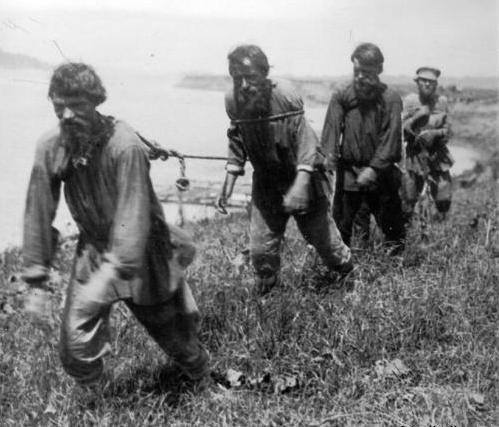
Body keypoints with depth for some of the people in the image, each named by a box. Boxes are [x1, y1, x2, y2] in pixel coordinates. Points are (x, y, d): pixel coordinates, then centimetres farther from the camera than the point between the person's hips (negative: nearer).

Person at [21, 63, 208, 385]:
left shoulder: (125, 145, -26)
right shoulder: (50, 148, -10)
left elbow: (132, 214, -30)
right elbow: (39, 213, -4)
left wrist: (116, 272, -38)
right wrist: (37, 278, -2)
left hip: (140, 253, -3)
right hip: (93, 250, 4)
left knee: (173, 333, 15)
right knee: (76, 353, -5)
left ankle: (203, 379, 48)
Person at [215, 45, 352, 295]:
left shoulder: (284, 95, -25)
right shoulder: (233, 101, -11)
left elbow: (305, 140, -26)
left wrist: (300, 185, -37)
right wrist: (228, 183, -1)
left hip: (302, 178, -3)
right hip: (266, 183, 3)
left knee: (321, 234, 10)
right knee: (260, 248, 3)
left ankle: (346, 271, 43)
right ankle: (264, 294, 31)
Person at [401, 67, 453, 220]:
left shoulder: (442, 101, -1)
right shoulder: (410, 101, -5)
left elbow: (447, 130, 3)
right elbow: (402, 128, -7)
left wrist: (434, 133, -18)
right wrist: (417, 116, -22)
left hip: (438, 155, 2)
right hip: (415, 155, -2)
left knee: (444, 200, 3)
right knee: (409, 201, 3)